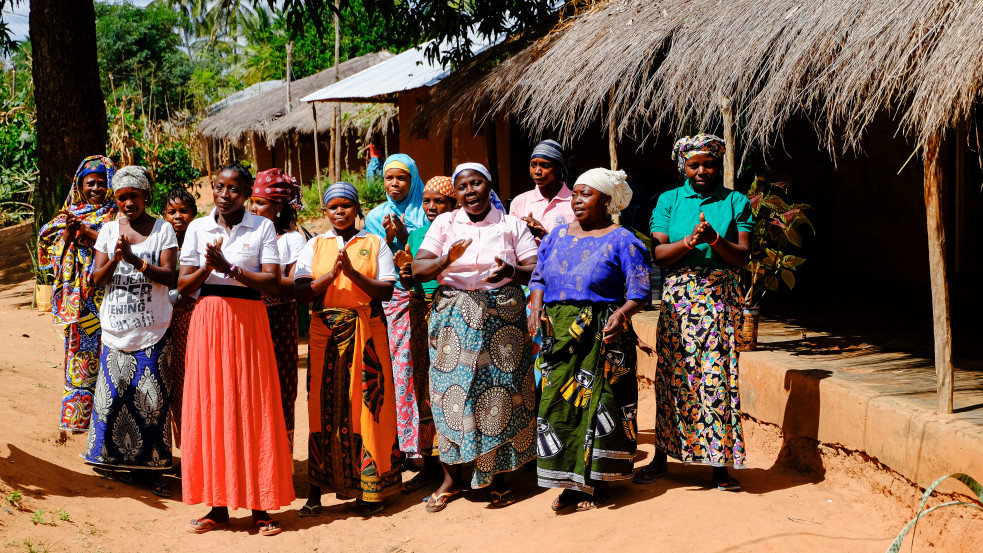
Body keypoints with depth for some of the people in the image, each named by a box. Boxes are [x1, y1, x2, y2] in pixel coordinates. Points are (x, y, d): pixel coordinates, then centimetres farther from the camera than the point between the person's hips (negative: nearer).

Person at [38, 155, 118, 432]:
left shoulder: (116, 216, 3)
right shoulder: (70, 214, 15)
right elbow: (54, 251, 10)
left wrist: (87, 231, -18)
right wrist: (67, 235, -9)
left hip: (105, 297, -4)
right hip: (77, 297, 4)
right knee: (78, 349, 5)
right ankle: (79, 416, 13)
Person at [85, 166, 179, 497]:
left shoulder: (162, 230, 1)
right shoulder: (108, 230, 8)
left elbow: (170, 277, -8)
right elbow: (97, 280, 3)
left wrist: (135, 260, -20)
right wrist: (114, 260, -16)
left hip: (152, 330, -2)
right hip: (115, 329, 2)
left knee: (151, 398, -3)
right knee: (113, 393, 2)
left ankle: (152, 468, 4)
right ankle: (114, 457, 18)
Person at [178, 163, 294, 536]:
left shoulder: (262, 228, 3)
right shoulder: (198, 228, 9)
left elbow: (273, 283, -6)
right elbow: (183, 286, 6)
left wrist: (229, 268, -15)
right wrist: (208, 267, -12)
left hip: (248, 321, -2)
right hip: (208, 320, 2)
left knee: (253, 408, -3)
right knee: (210, 408, 1)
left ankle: (260, 507, 3)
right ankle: (219, 505, 9)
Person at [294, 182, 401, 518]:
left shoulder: (375, 244, 7)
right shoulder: (315, 246, 11)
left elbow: (386, 291, -3)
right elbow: (301, 292, 0)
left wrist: (353, 272, -16)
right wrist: (332, 274, -14)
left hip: (366, 332, -1)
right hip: (325, 334, 1)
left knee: (367, 405, -3)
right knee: (324, 406, -1)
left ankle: (368, 488, 5)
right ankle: (317, 489, 5)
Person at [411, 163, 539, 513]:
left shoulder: (511, 225, 9)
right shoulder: (444, 224, 9)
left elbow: (538, 270, 2)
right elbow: (417, 269, 1)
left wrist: (511, 271, -19)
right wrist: (447, 260, -19)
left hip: (503, 315, 0)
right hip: (455, 318, 0)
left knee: (501, 390, -2)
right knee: (453, 390, -2)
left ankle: (498, 477, 11)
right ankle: (452, 478, 10)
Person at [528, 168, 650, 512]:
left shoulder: (622, 242, -3)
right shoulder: (557, 236, 13)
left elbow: (639, 293, -7)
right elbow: (538, 277, 16)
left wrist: (621, 314, -24)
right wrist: (536, 305, -3)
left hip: (601, 336, -5)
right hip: (559, 333, 5)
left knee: (597, 403, 0)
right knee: (558, 402, 2)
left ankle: (597, 482, 11)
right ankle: (570, 481, 10)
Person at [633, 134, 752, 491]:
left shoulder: (736, 203, 7)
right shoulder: (669, 201, 9)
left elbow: (742, 257, -1)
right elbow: (658, 253, -1)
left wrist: (714, 240, -18)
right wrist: (689, 241, -18)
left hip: (720, 297, -1)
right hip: (678, 296, 1)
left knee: (718, 376, -3)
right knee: (671, 375, 2)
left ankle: (719, 464, 4)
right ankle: (661, 458, 13)